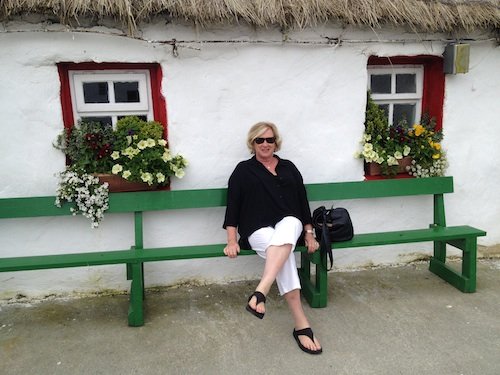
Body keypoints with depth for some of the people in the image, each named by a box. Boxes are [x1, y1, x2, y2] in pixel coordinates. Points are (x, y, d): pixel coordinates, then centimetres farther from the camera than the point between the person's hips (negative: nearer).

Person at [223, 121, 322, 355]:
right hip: (258, 228, -2)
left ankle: (260, 293, -48)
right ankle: (301, 325, -32)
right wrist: (232, 240, -6)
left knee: (284, 238, -37)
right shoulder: (243, 170, 9)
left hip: (289, 222, 2)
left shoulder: (289, 168, 17)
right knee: (285, 256, -32)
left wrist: (309, 234, 8)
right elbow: (233, 205, 3)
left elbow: (302, 201, 15)